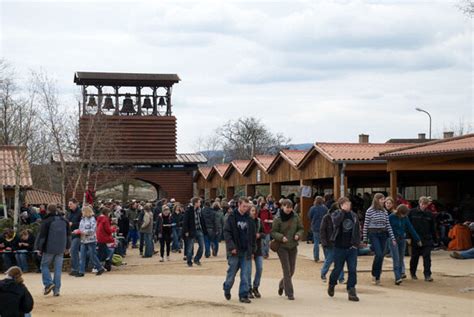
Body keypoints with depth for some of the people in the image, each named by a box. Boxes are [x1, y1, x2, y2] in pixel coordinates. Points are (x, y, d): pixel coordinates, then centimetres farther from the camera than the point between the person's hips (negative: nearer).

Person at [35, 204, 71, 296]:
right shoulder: (64, 221, 9)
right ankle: (56, 289, 4)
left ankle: (48, 283, -5)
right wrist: (67, 247, 24)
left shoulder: (46, 221, -8)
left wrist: (39, 248, 0)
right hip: (60, 249, 4)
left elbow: (42, 236, -7)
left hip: (49, 248, -4)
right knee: (58, 268, 5)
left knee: (44, 265, 12)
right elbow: (68, 235, 17)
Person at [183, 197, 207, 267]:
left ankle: (197, 259, 18)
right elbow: (185, 221, -13)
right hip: (191, 231, -6)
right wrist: (186, 231, -17)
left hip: (199, 230, 6)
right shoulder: (189, 210, -12)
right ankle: (189, 261, 14)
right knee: (190, 247, 2)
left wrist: (204, 230, 12)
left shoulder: (199, 210, 8)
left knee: (202, 245, 3)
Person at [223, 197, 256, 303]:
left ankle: (243, 295, 4)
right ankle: (227, 290, 30)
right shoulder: (232, 217, -3)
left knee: (245, 274, -1)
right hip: (235, 251, -3)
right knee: (232, 272, 6)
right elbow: (226, 233, -8)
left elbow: (253, 235, 13)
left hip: (246, 251, 3)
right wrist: (231, 247, -16)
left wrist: (253, 249, 7)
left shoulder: (249, 219, 8)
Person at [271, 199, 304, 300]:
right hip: (282, 247, -4)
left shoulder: (295, 217, 0)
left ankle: (282, 284, 40)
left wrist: (298, 235, -12)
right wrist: (281, 237, -22)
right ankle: (289, 293, 1)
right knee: (287, 270, -6)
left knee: (291, 270, 12)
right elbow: (273, 232, -6)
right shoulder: (278, 219, -10)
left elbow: (301, 228, 9)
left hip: (293, 246, 4)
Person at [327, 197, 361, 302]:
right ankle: (331, 284, 35)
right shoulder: (336, 214, -4)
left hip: (351, 248, 3)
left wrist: (356, 243, 3)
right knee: (338, 269, 8)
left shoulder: (354, 215, 7)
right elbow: (336, 222, -28)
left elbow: (357, 230, 12)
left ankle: (351, 291, 1)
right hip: (339, 247, -3)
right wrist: (343, 211, -26)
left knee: (352, 270, -3)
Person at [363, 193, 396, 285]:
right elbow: (366, 225, -2)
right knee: (379, 254, -17)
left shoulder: (384, 211, 8)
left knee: (381, 256, 3)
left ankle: (377, 277, 13)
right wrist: (364, 239, -3)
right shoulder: (370, 211, -5)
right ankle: (374, 273, 4)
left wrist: (393, 238, 4)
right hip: (373, 234, -5)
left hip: (383, 234, 5)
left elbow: (388, 225, 9)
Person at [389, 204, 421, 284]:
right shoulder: (391, 217, -10)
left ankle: (401, 273, 33)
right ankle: (398, 278, -17)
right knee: (396, 259, -12)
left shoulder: (405, 218, 2)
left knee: (401, 258, 13)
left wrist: (417, 239, 10)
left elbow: (411, 229, 7)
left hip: (402, 240, 4)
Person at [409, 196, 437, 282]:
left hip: (427, 240, 1)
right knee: (414, 257, 12)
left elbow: (433, 228, 9)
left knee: (427, 257, -6)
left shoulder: (429, 214, 3)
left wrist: (434, 239, 9)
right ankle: (413, 273, 29)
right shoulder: (412, 212, -3)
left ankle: (427, 275, -5)